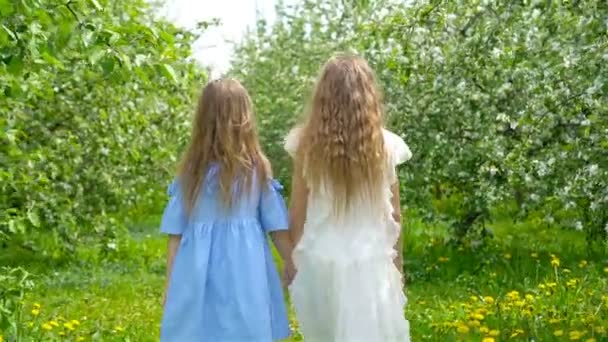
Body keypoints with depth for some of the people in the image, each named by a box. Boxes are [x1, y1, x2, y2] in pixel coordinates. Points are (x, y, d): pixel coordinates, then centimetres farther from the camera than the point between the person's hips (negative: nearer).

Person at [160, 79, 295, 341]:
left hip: (198, 275, 1)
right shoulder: (256, 168, -2)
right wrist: (292, 266, 18)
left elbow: (176, 232, 2)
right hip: (245, 272, -1)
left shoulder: (192, 170, 0)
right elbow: (276, 226, 4)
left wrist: (171, 283, 9)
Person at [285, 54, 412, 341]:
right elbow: (394, 215, 2)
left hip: (318, 262, 1)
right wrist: (397, 263, 13)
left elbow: (297, 213, -1)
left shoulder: (307, 144, -5)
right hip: (369, 263, -1)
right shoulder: (384, 145, -4)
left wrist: (292, 258, 11)